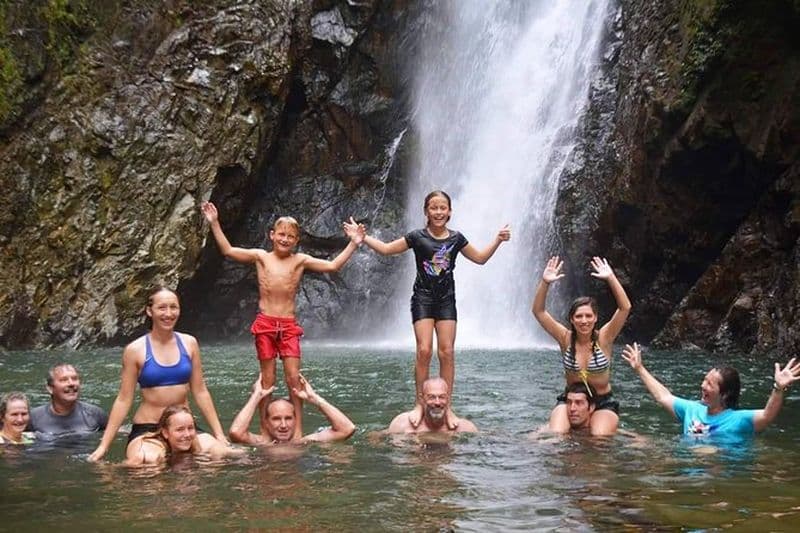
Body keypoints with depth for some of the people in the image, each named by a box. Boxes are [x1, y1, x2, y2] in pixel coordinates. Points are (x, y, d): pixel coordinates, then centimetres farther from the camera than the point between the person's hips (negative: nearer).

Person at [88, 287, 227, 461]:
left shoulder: (189, 343, 3)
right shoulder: (135, 350, -5)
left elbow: (200, 392, 8)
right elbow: (124, 400, -2)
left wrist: (219, 434, 5)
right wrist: (104, 445, -6)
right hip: (146, 429, -2)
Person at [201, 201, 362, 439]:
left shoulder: (300, 260, 5)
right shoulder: (260, 256, 5)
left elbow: (332, 266, 2)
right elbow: (227, 250, 4)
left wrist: (353, 244, -3)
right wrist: (215, 223, -1)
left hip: (289, 325, 0)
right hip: (265, 323, 0)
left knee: (294, 378, -2)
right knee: (267, 379, 5)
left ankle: (298, 431, 4)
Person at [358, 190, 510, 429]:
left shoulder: (456, 238, 6)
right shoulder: (417, 237, -2)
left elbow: (480, 258, 18)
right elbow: (386, 249, 2)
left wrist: (497, 241, 7)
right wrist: (363, 238, -9)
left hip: (446, 299, 2)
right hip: (423, 297, -2)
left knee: (446, 352, -3)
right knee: (424, 351, -11)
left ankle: (446, 406, 4)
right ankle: (419, 404, 0)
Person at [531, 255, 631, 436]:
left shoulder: (603, 338, -10)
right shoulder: (566, 338, -7)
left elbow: (625, 307, -21)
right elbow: (538, 311, -13)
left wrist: (611, 278, -30)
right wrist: (545, 283, -27)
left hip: (603, 403, -1)